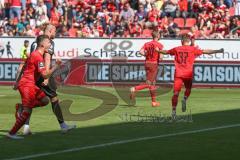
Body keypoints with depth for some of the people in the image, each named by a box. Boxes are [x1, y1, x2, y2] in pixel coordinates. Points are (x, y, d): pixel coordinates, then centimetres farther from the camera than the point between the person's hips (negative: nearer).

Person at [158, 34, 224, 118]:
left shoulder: (177, 49, 10)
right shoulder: (193, 49, 2)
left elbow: (166, 52, 24)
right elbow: (206, 51, -2)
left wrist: (158, 51, 44)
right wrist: (218, 51, 2)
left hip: (178, 73, 1)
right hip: (188, 74, -1)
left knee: (176, 93, -3)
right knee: (188, 89, 22)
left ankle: (174, 110, -13)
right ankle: (185, 99, -8)